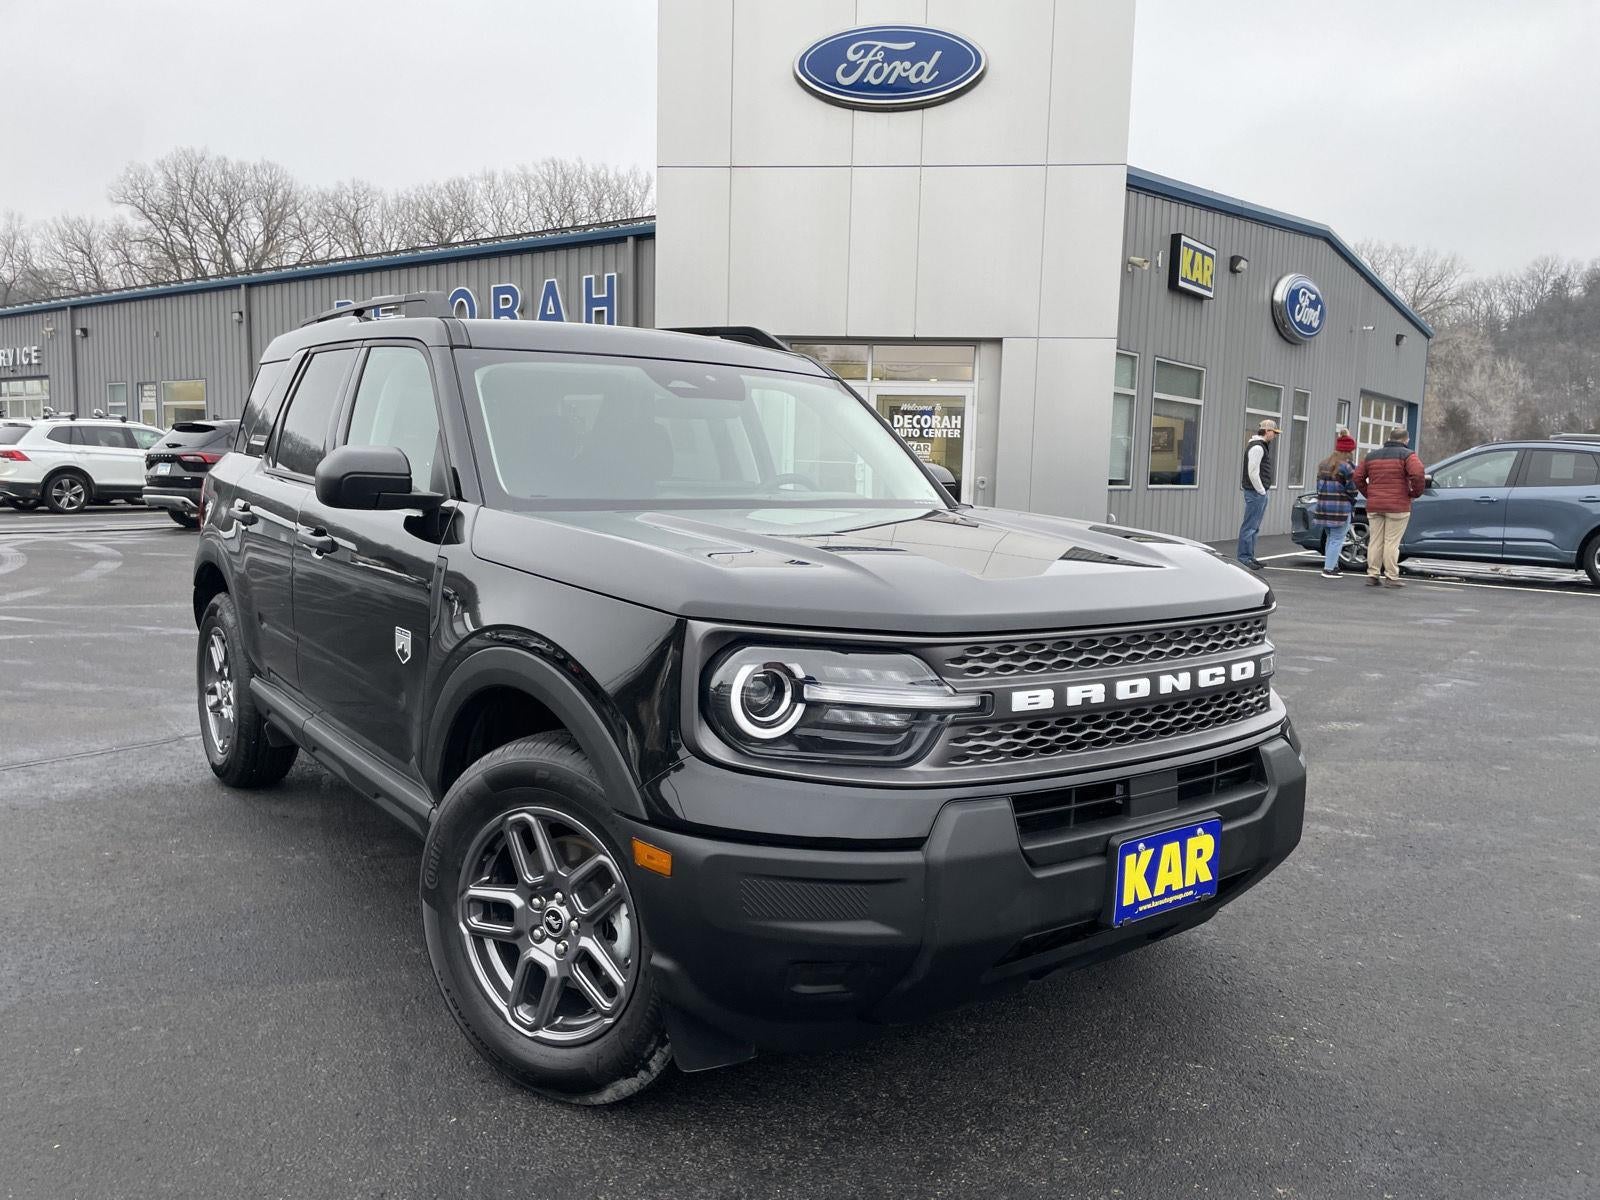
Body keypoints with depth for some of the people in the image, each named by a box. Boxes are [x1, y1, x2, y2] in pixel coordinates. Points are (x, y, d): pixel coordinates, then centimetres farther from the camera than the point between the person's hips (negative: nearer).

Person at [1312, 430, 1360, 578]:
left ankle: (1332, 565, 22)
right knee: (1337, 539, -2)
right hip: (1340, 507, -7)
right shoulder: (1346, 467, -12)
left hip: (1323, 505, 7)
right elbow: (1351, 489, -9)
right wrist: (1352, 505, 5)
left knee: (1330, 538, 18)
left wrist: (1322, 501, 15)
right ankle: (1329, 569, -4)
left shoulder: (1323, 464, 12)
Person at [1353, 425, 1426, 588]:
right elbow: (1417, 473, -18)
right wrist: (1415, 493, -5)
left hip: (1374, 506, 4)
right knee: (1392, 542, -3)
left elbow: (1358, 476, 13)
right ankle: (1391, 577, -1)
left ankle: (1372, 575, 8)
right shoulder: (1407, 455, -3)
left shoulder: (1372, 456, 14)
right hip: (1397, 506, -4)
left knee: (1375, 541, 8)